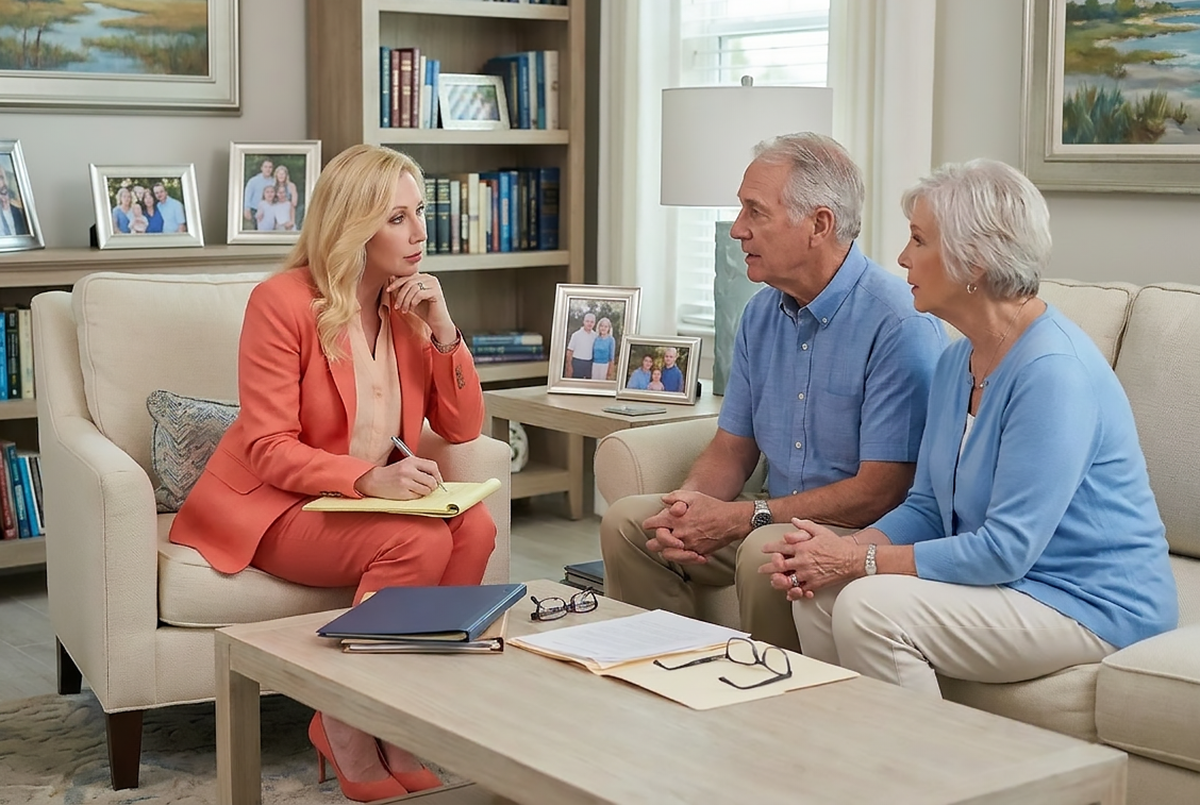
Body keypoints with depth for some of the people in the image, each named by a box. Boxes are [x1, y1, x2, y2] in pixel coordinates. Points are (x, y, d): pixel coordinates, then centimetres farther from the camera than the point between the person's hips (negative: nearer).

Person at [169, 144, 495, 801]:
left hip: (368, 499, 6)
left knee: (473, 527, -24)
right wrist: (370, 478, -33)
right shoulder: (282, 302, -15)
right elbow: (269, 449, -18)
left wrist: (444, 332, -10)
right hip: (272, 508, -6)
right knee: (418, 541, -30)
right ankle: (347, 728, -13)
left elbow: (462, 428, 5)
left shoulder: (412, 304, 4)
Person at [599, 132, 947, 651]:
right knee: (627, 522, -3)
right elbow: (733, 448, 12)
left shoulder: (898, 325, -19)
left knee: (766, 550, -34)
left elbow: (881, 490, -21)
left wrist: (742, 518, -20)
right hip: (778, 520, 8)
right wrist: (687, 506, -11)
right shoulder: (762, 313, 8)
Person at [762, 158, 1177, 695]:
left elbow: (1005, 551, -24)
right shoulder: (959, 360, 8)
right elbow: (926, 508, 12)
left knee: (870, 606, -25)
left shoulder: (1053, 370, -22)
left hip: (1093, 607, -9)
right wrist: (845, 548, -8)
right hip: (1008, 581, 9)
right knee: (817, 594, -7)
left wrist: (860, 560, -18)